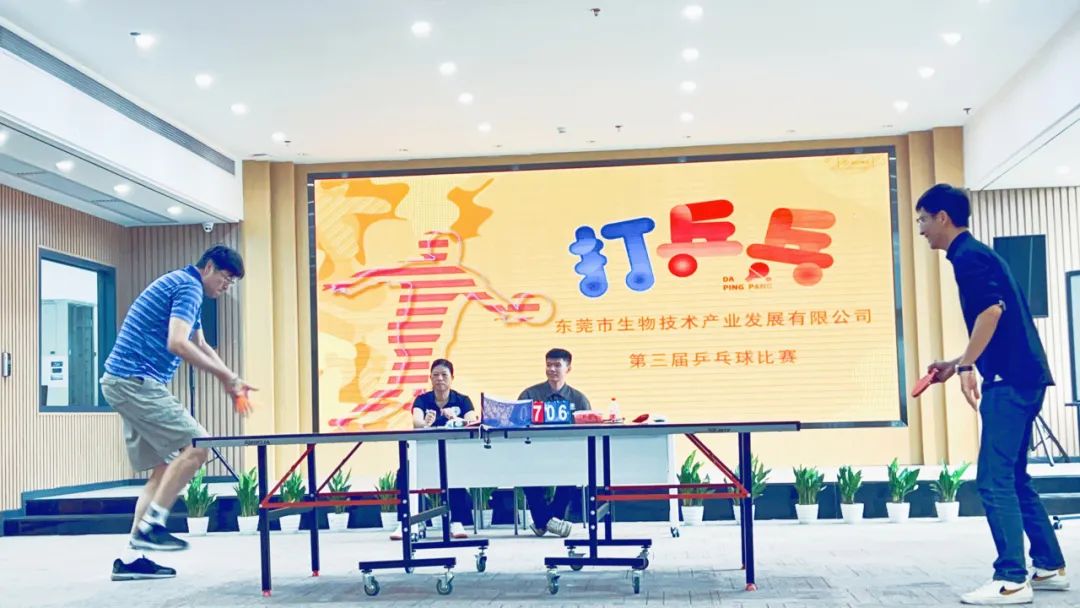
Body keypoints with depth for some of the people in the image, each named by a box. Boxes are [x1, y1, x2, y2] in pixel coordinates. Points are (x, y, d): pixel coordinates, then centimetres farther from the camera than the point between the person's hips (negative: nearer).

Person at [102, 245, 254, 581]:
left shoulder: (182, 287, 23)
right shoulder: (189, 286, -10)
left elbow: (200, 346, 32)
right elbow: (177, 344, -24)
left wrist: (231, 379, 19)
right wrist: (225, 375, -17)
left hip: (126, 383, 11)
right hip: (135, 380, -11)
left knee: (164, 467, 9)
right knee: (195, 445, -15)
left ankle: (130, 557, 7)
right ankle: (150, 526, -13)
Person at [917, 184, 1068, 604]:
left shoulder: (968, 256, -9)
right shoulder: (976, 254, 21)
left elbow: (993, 309, -22)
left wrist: (967, 366, -19)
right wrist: (955, 364, 25)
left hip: (1010, 380, -10)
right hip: (1022, 378, 10)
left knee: (994, 480, -9)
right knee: (1014, 479, 15)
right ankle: (1050, 567, 20)